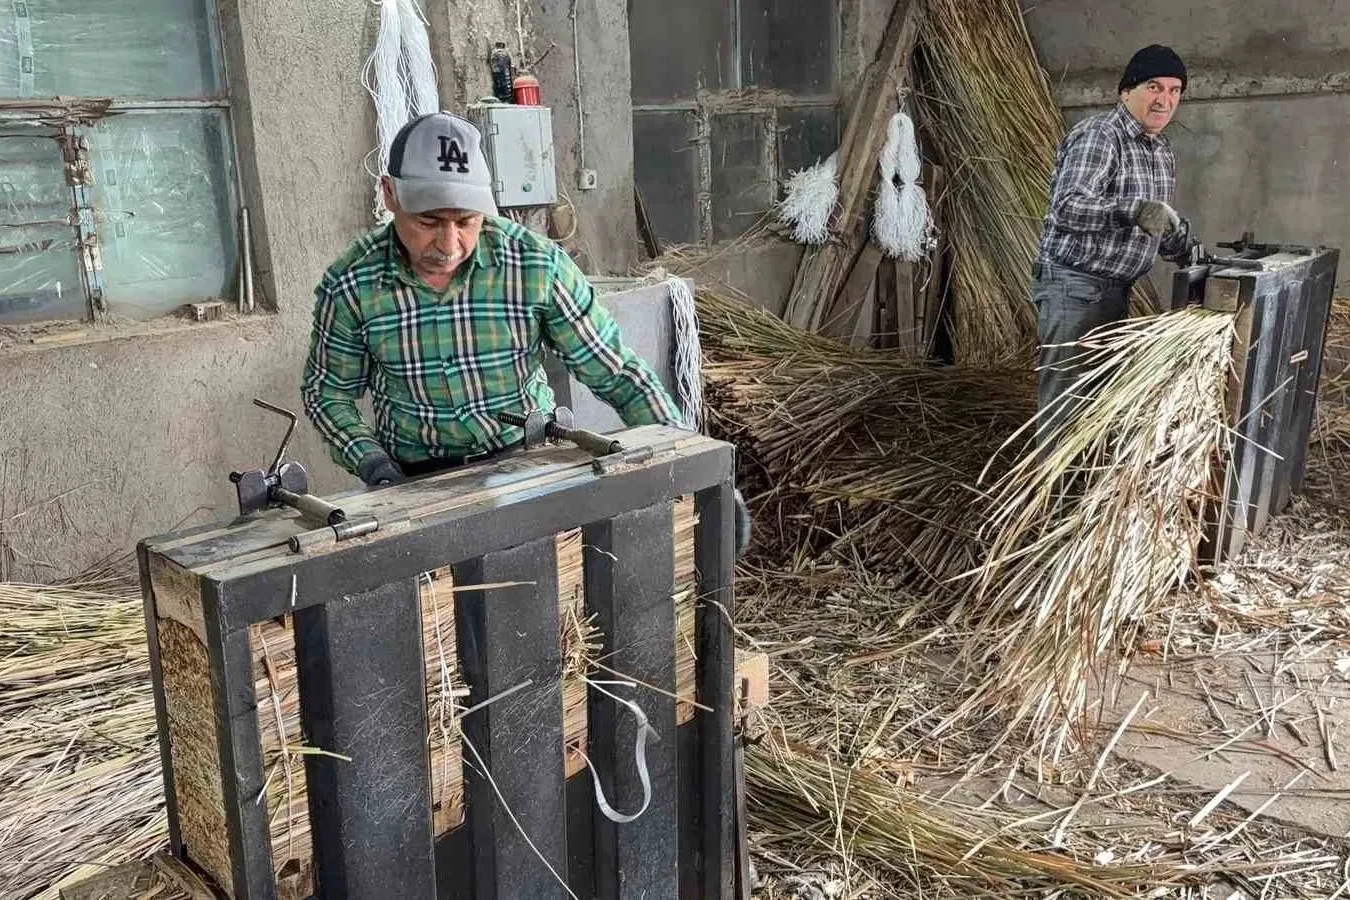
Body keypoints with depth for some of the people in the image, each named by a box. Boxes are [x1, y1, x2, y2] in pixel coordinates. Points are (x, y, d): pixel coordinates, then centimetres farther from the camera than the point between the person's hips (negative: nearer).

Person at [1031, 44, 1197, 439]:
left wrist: (1189, 249, 11)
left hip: (1116, 288, 9)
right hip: (1072, 285, -9)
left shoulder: (1163, 153, 14)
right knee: (1065, 396, -7)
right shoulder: (1097, 136, -15)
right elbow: (1066, 208, -28)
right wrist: (1133, 211, -39)